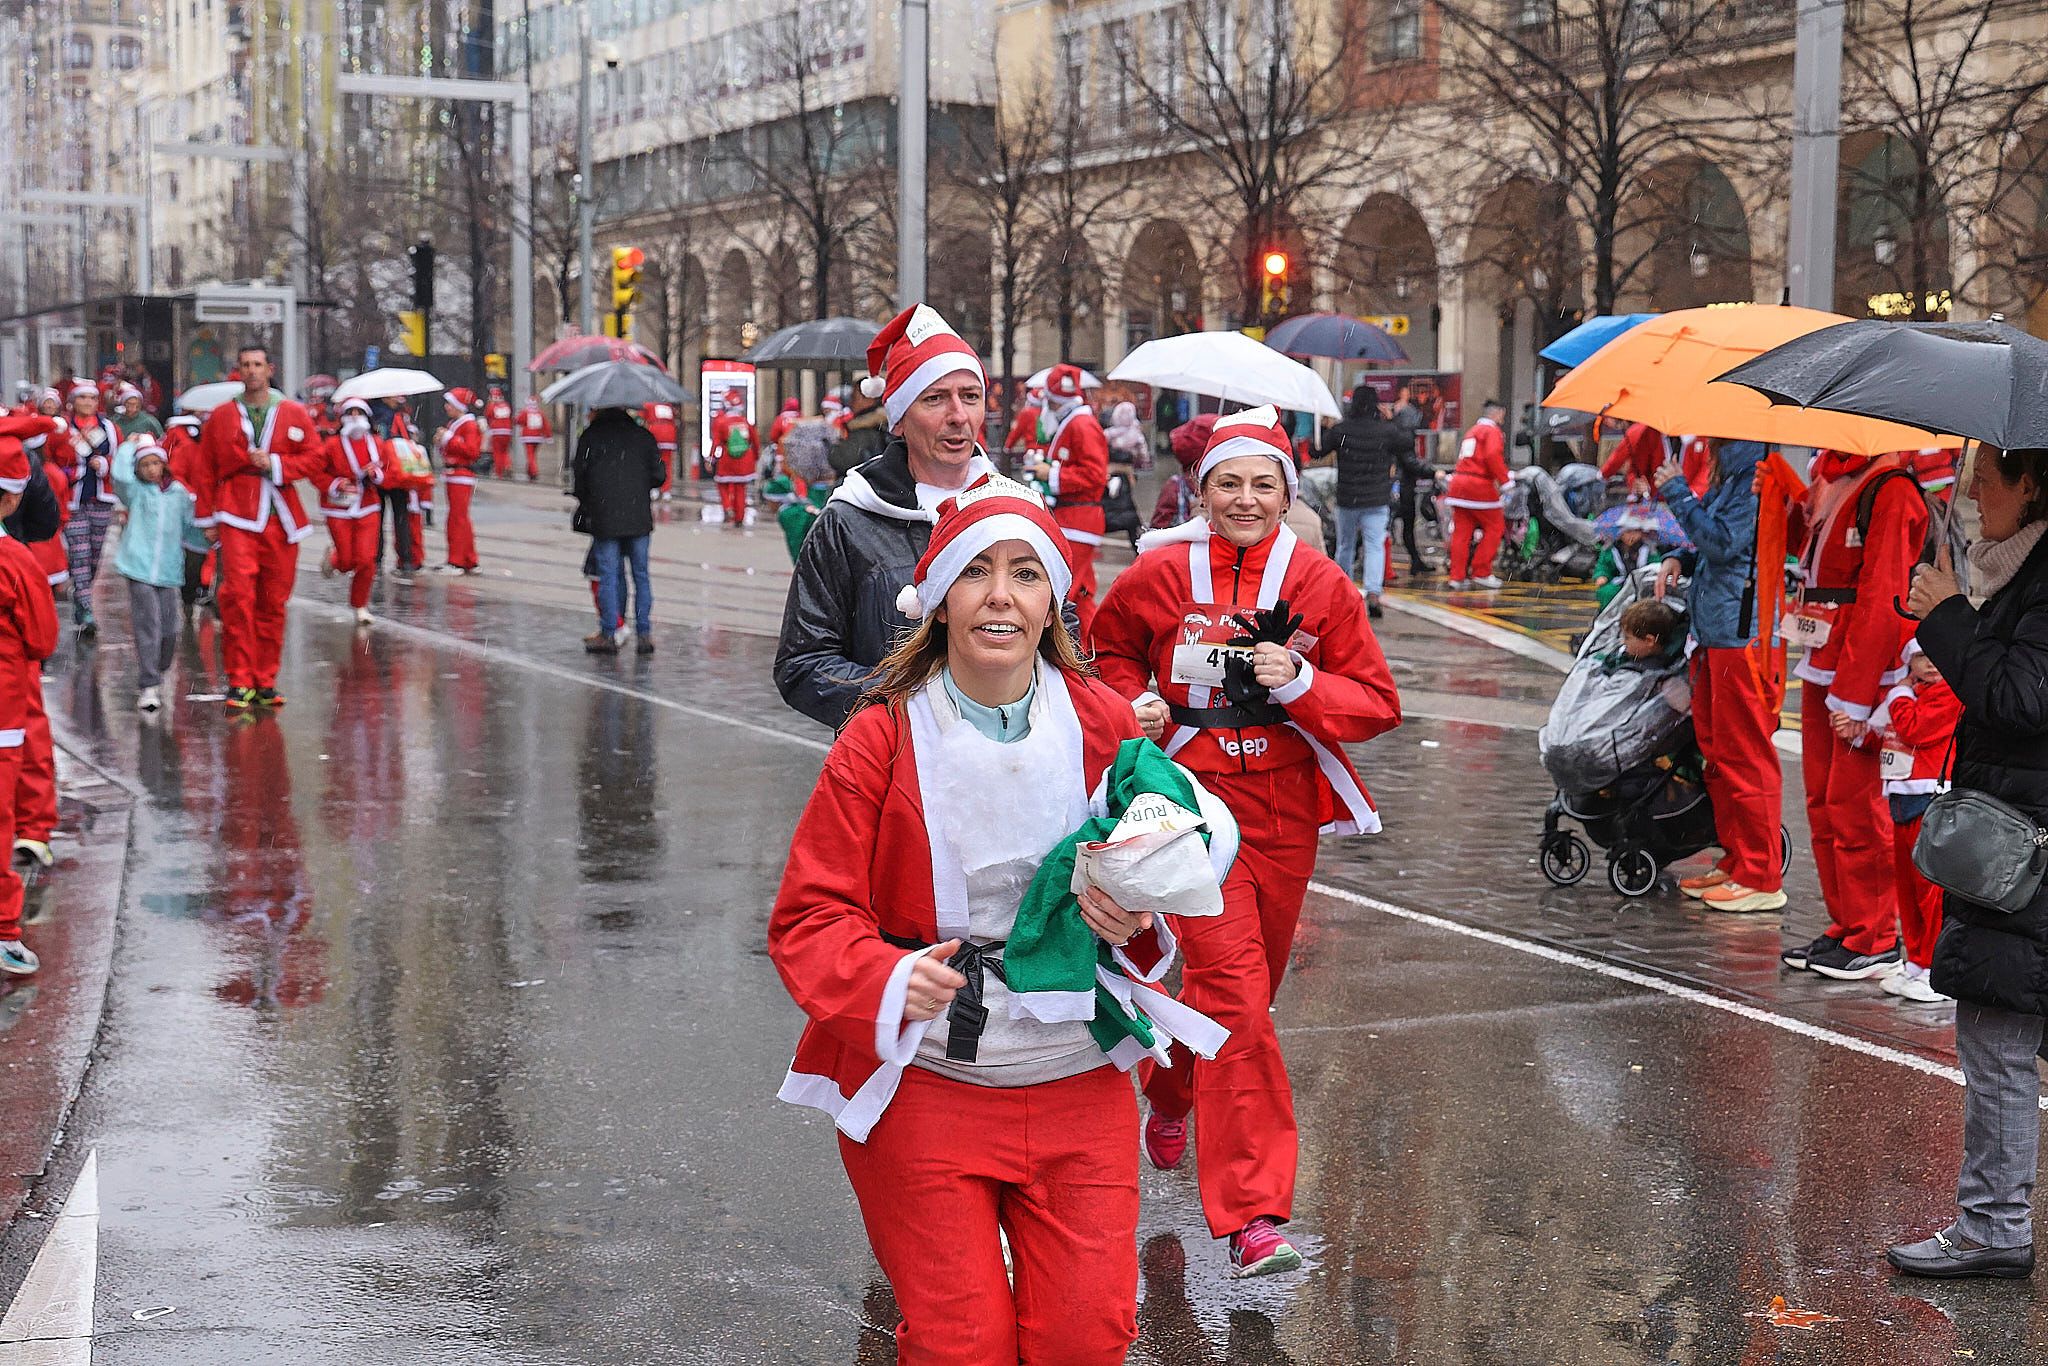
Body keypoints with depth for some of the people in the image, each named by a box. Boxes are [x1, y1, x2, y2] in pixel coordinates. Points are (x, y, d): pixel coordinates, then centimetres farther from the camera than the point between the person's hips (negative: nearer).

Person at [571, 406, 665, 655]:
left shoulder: (591, 436, 0)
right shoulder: (642, 435, 7)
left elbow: (580, 475, -1)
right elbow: (659, 475, 4)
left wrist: (584, 502, 15)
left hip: (604, 519, -2)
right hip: (639, 517, 2)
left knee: (609, 576, 2)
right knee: (640, 574, 9)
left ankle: (609, 635, 3)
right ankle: (644, 634, 8)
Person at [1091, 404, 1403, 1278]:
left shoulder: (1320, 584, -2)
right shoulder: (1160, 575, -4)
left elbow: (1378, 705, 0)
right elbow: (1110, 648, 16)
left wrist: (1299, 682, -17)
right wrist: (1139, 702, -4)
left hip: (1284, 808, 3)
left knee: (1244, 989, 16)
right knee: (1235, 991, -13)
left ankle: (1170, 1098, 49)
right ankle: (1254, 1216, -11)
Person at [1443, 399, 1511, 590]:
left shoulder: (1472, 431, 23)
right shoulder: (1492, 431, -4)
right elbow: (1493, 456, -20)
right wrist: (1505, 481, -17)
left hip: (1458, 481, 8)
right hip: (1479, 486, -8)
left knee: (1461, 531, 6)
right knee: (1495, 527, 2)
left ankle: (1457, 577, 4)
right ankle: (1481, 573, 1)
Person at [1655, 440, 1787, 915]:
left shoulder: (1759, 477, -14)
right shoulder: (1731, 476, 15)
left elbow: (1722, 542, -20)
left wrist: (1677, 491, -12)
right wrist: (1679, 558, 7)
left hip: (1742, 636, -10)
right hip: (1713, 635, 10)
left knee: (1745, 756, -5)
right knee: (1718, 752, 15)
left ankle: (1761, 879, 0)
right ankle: (1735, 863, 24)